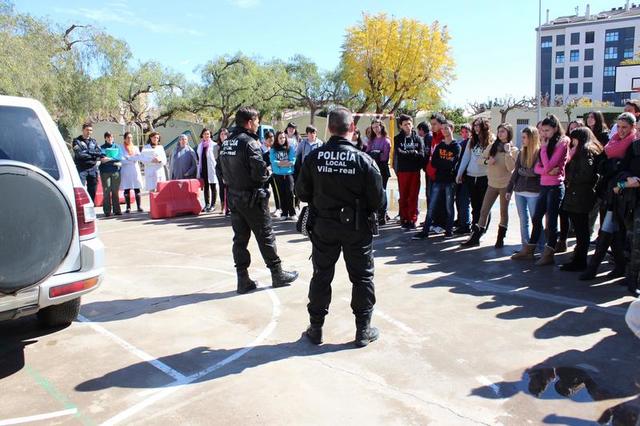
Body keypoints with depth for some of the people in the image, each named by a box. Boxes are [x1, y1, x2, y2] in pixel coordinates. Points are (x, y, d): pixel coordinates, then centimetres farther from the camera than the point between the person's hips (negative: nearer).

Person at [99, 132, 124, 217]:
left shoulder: (117, 147, 15)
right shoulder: (102, 147, 10)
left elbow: (120, 157, -2)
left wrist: (109, 159, -12)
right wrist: (114, 161, -13)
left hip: (116, 171, 1)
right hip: (105, 171, -1)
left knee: (116, 191, 2)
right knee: (106, 191, -5)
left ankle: (116, 210, 6)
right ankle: (107, 211, -3)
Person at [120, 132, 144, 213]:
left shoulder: (136, 148, 18)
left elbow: (139, 157, 4)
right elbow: (122, 160, -7)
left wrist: (128, 158, -9)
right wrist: (133, 160, -9)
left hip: (135, 170, 2)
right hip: (126, 171, -2)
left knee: (137, 189, -4)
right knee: (127, 189, -2)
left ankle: (139, 206, -5)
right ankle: (128, 207, 2)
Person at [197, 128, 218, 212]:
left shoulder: (213, 145, -4)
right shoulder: (200, 145, 14)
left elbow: (217, 157, -7)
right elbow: (199, 158, 18)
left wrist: (216, 167, -14)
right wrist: (199, 171, 15)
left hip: (211, 169, -6)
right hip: (203, 169, 6)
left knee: (212, 187, 1)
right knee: (205, 187, 10)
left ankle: (213, 205, 5)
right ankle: (207, 204, 17)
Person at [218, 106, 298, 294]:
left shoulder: (226, 143, 8)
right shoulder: (249, 143, -16)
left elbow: (225, 171, 10)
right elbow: (260, 172, -22)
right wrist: (268, 173, -2)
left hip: (233, 197, 7)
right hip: (252, 198, -7)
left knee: (240, 238, 10)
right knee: (265, 236, 5)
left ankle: (243, 280, 13)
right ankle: (277, 274, 17)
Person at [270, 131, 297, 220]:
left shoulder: (290, 148, 7)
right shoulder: (273, 149, 6)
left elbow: (293, 161, -4)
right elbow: (273, 161, -7)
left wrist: (280, 163, -15)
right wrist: (286, 163, -15)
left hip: (289, 173, -1)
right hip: (278, 174, 1)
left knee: (290, 192, -11)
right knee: (282, 194, 4)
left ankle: (292, 213, -6)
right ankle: (284, 214, 11)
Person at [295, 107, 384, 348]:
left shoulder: (314, 158, -9)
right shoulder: (363, 160, -14)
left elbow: (302, 192, -2)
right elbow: (378, 199, -11)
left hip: (323, 226, 2)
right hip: (357, 228, -2)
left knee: (321, 276, 14)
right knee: (362, 277, 12)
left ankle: (315, 328, 24)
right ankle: (363, 330, 19)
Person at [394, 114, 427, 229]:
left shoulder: (417, 138, 8)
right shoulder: (398, 139, 5)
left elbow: (422, 155, -3)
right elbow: (399, 154, -10)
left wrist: (407, 153, -12)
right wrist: (414, 153, -6)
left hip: (415, 171, 1)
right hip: (402, 171, -1)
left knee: (413, 196, 2)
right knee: (403, 196, 2)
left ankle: (412, 219, 8)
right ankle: (404, 219, 10)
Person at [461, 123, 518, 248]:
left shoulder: (514, 150, -4)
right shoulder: (492, 146, 5)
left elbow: (511, 168, -15)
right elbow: (481, 159, 8)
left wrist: (507, 152, -20)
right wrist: (487, 161, -12)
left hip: (505, 185, -3)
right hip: (492, 183, 3)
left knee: (503, 212, 8)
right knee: (484, 211, 3)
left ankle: (500, 239, 19)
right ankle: (475, 237, 7)